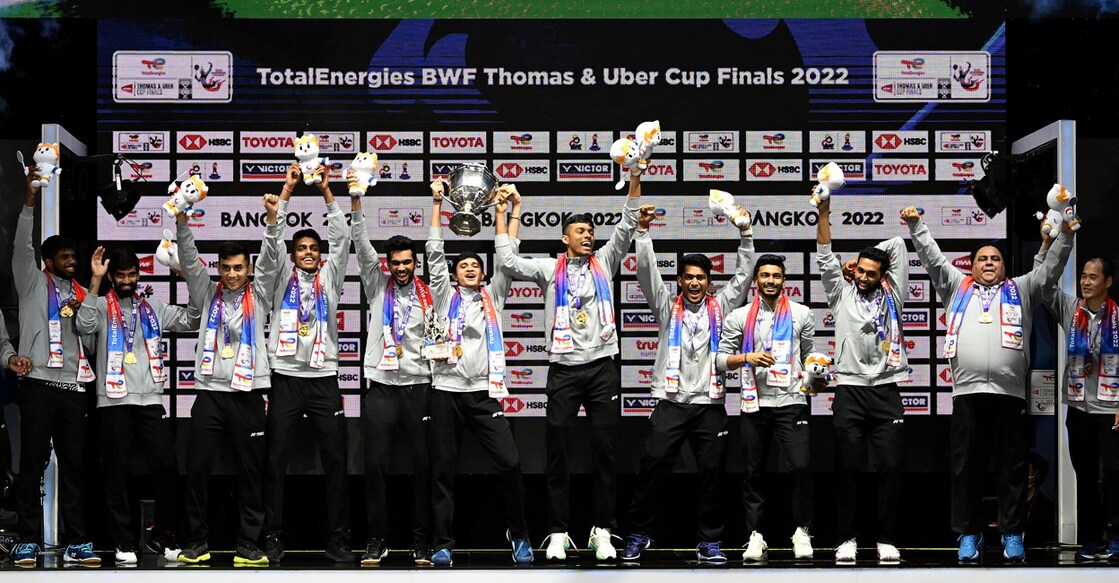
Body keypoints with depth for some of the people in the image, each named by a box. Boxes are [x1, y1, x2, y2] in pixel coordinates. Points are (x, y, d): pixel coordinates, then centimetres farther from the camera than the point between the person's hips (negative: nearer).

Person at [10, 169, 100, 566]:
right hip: (39, 383, -4)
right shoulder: (34, 284, 9)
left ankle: (76, 542, 5)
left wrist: (82, 311, -2)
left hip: (73, 387, 4)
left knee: (74, 466, 3)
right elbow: (22, 247, -6)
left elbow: (92, 337, 18)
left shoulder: (81, 294, 21)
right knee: (33, 463, -3)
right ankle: (28, 542, -1)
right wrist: (30, 200, -17)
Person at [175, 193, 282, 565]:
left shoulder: (258, 296, 9)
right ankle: (197, 542, 8)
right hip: (210, 392, 1)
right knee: (197, 468, -2)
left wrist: (272, 220, -19)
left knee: (250, 472, 2)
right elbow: (189, 259, 0)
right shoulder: (207, 295, 11)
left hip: (248, 394, 0)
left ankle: (248, 544, 8)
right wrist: (182, 221, -15)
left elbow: (270, 261, -4)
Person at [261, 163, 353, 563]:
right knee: (275, 461, -1)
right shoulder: (283, 278, 11)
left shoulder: (329, 279, 13)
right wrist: (287, 190, -4)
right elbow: (272, 236, 1)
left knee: (335, 461, -1)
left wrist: (326, 192, -3)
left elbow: (342, 238, 3)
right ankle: (272, 537, 4)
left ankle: (338, 539, 4)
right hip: (286, 378, -1)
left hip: (323, 379, 1)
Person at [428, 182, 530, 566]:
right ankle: (443, 544, 7)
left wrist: (505, 212, 10)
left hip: (484, 392, 0)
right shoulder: (445, 296, 14)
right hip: (446, 392, 0)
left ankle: (518, 535, 5)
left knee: (510, 463, -10)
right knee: (443, 471, 1)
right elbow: (434, 253, 8)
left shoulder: (493, 297, 16)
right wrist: (437, 204, 5)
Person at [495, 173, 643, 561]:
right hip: (563, 369, -1)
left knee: (604, 452, 1)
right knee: (557, 452, 0)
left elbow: (626, 228, 3)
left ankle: (603, 532, 6)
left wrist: (635, 180, -7)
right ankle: (558, 533, 6)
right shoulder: (550, 269, 9)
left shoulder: (604, 263, 12)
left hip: (601, 367, 1)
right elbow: (509, 263, -3)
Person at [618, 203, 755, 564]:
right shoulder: (667, 307, 10)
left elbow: (744, 274, 7)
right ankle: (638, 535, 7)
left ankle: (709, 542, 10)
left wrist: (745, 233, -2)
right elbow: (647, 271, 1)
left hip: (710, 405, 1)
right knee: (651, 470, -5)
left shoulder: (720, 307, 12)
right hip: (671, 403, -1)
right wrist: (643, 230, -9)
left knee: (712, 475, 1)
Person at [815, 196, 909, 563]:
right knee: (847, 468, -1)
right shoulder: (841, 295, 12)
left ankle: (886, 540, 2)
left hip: (886, 392, 0)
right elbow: (826, 259, 4)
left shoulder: (891, 295, 12)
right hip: (849, 391, 0)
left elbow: (897, 247, 12)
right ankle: (847, 539, 6)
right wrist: (824, 214, -4)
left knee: (891, 467, -4)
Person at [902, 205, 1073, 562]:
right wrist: (916, 225, 9)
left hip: (1010, 393, 0)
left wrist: (1065, 235, 2)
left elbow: (1051, 269, 14)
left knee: (1012, 469, 2)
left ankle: (1012, 534, 9)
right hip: (967, 393, 0)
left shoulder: (1020, 290, 21)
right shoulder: (957, 287, 21)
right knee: (966, 468, 3)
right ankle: (969, 535, 10)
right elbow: (932, 258, 18)